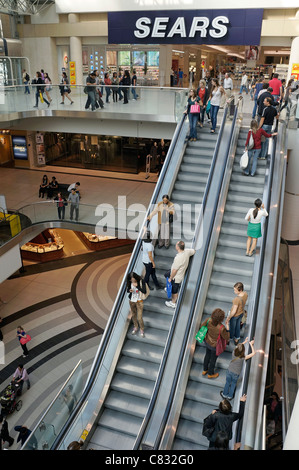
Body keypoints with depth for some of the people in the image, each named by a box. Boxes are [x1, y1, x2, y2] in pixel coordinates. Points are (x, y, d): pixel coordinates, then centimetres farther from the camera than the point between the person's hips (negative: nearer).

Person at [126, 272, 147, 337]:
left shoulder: (141, 281, -20)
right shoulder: (129, 282, -10)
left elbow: (144, 291, -22)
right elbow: (127, 290, 5)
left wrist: (137, 286, -31)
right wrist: (129, 290, -19)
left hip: (139, 301, -3)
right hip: (131, 301, 4)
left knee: (139, 317, -3)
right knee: (133, 315, 19)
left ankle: (142, 329, 23)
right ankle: (136, 326, 45)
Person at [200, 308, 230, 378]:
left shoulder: (208, 320, -29)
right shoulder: (221, 328, -42)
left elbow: (202, 326, -8)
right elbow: (226, 338, -23)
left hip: (207, 342, 5)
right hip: (215, 346, -4)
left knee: (207, 355, 32)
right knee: (213, 359, 25)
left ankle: (205, 370, 57)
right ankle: (210, 374, 53)